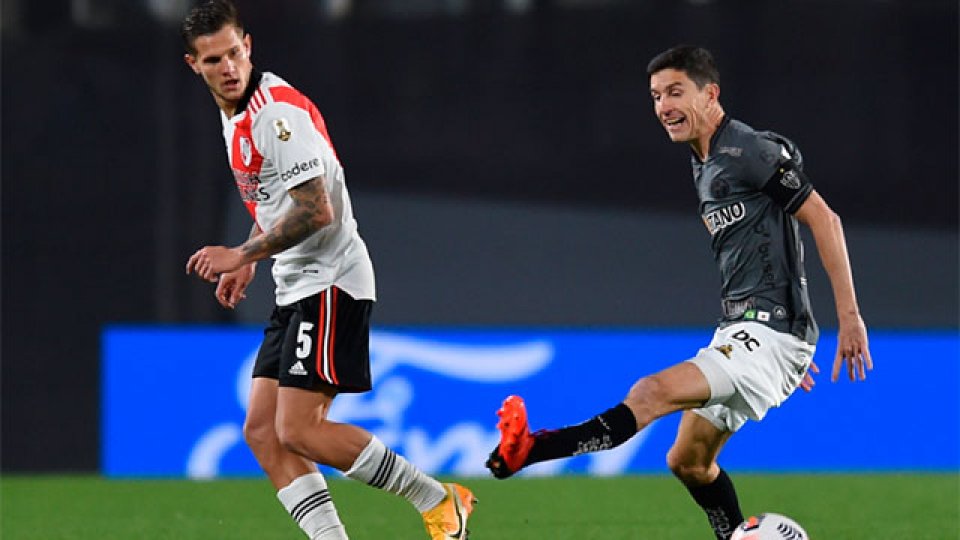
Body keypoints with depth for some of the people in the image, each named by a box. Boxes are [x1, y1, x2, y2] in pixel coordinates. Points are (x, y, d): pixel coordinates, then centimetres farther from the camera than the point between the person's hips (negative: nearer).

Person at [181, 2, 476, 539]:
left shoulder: (279, 110, -18)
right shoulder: (234, 112, 13)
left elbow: (315, 211, -23)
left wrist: (242, 254, -19)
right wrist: (247, 264, 20)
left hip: (330, 283, -10)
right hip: (295, 290, 10)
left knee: (298, 430, -15)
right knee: (263, 433, 1)